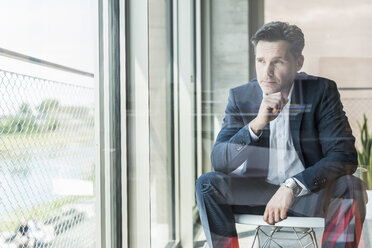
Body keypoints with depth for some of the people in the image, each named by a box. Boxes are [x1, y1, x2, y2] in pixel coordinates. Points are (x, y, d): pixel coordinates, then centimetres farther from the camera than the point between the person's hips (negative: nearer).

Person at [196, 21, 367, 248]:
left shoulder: (322, 91, -7)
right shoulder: (240, 97, -3)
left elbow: (345, 156, -14)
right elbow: (219, 161, -12)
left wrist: (292, 187, -27)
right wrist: (257, 123, -27)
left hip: (312, 194, -1)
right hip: (257, 193, 2)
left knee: (351, 187, -30)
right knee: (207, 184, -22)